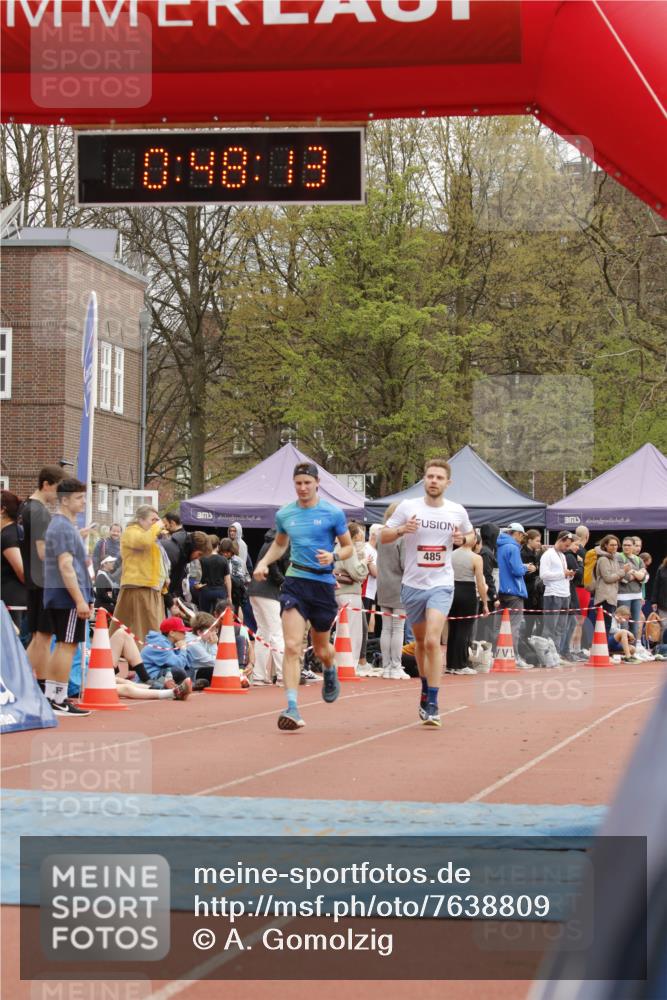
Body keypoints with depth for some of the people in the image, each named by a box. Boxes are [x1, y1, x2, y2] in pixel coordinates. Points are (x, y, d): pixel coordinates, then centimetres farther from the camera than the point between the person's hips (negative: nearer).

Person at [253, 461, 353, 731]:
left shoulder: (333, 513, -2)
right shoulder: (284, 515, 7)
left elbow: (348, 547, 6)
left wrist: (333, 556, -15)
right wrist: (264, 562, 9)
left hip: (323, 582, -1)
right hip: (295, 581, 1)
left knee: (321, 648, 14)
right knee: (292, 646, -15)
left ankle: (330, 671, 51)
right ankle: (292, 708, -20)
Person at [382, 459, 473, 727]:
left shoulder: (457, 512, 0)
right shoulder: (408, 507, -3)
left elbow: (470, 536, 19)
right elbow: (383, 536, 2)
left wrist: (462, 539, -5)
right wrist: (402, 529, -19)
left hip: (441, 585, -2)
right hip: (413, 584, 2)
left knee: (432, 641, -18)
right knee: (420, 641, 15)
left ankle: (432, 705, -15)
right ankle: (426, 689, 38)